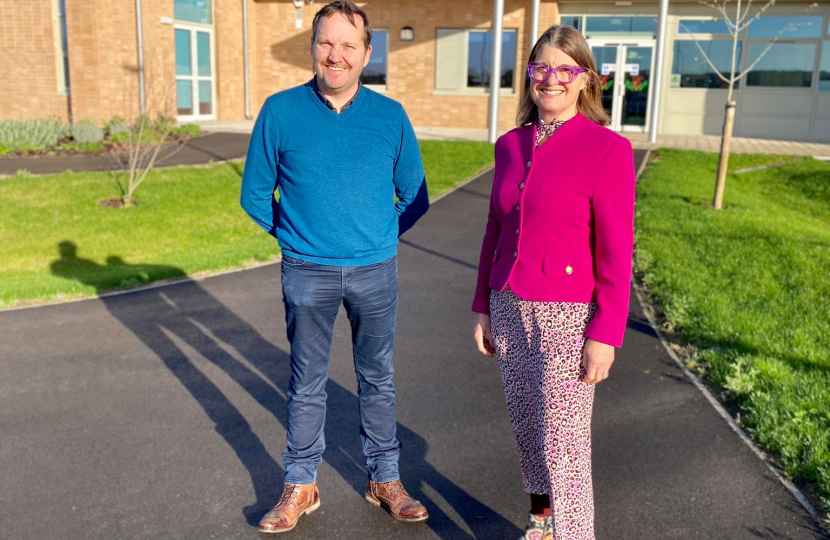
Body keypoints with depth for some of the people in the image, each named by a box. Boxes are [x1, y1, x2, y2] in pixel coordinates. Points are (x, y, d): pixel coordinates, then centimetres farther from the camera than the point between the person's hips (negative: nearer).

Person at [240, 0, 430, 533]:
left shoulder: (391, 116, -1)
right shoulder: (280, 111, -3)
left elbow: (414, 197, 9)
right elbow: (256, 193, 6)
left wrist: (380, 237, 6)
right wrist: (296, 235, 6)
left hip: (376, 270, 1)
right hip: (307, 272, 0)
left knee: (378, 379, 13)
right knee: (307, 383, 10)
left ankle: (385, 479, 30)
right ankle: (301, 485, 27)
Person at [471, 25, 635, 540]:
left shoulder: (607, 149, -10)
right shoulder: (511, 146, 6)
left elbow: (616, 252, -11)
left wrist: (605, 334, -13)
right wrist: (484, 306, 13)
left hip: (567, 316, -5)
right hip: (510, 309, 6)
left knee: (563, 445, 0)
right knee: (527, 430, 17)